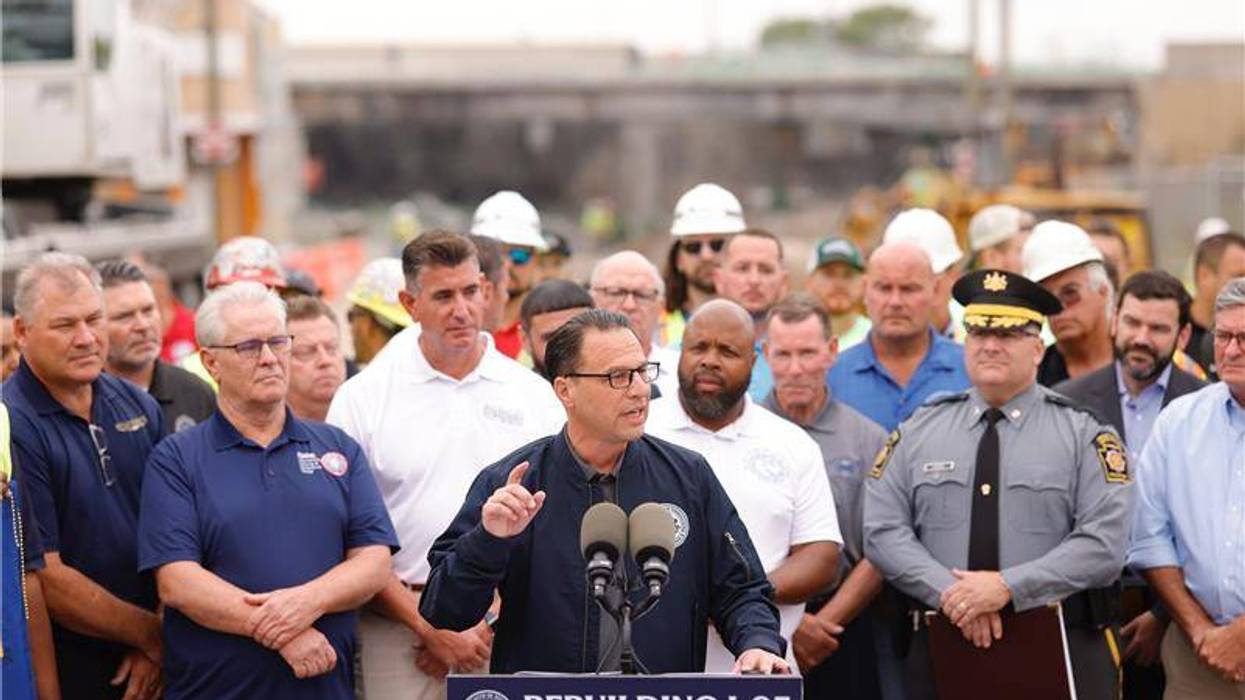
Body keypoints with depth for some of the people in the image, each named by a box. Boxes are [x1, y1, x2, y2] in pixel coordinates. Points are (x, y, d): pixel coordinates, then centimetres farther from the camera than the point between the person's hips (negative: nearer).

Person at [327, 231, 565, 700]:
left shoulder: (535, 396, 8)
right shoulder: (361, 397, 2)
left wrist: (491, 617, -3)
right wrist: (430, 627, -7)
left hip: (506, 622, 1)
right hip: (399, 622, -1)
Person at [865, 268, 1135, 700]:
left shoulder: (1083, 436, 3)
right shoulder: (917, 434, 11)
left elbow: (1103, 545, -8)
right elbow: (883, 532, 3)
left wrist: (1008, 587, -16)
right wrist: (949, 593, -12)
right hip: (943, 654, 2)